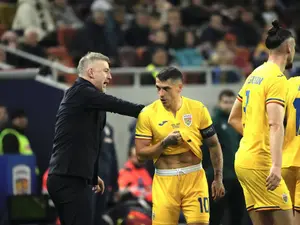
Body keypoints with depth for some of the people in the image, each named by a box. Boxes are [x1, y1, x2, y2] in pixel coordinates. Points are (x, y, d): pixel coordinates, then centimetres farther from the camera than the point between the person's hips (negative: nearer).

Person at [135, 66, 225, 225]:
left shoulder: (197, 109, 0)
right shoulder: (148, 114, -4)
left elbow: (214, 145, 8)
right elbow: (141, 154, -4)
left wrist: (218, 178, 6)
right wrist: (164, 143, -19)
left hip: (194, 177, 0)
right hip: (164, 181, 0)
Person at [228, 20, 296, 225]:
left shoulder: (255, 75, 15)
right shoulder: (277, 78, -11)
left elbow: (234, 118, 22)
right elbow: (275, 124, -22)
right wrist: (277, 165, -29)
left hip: (244, 159, 9)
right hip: (260, 162, -9)